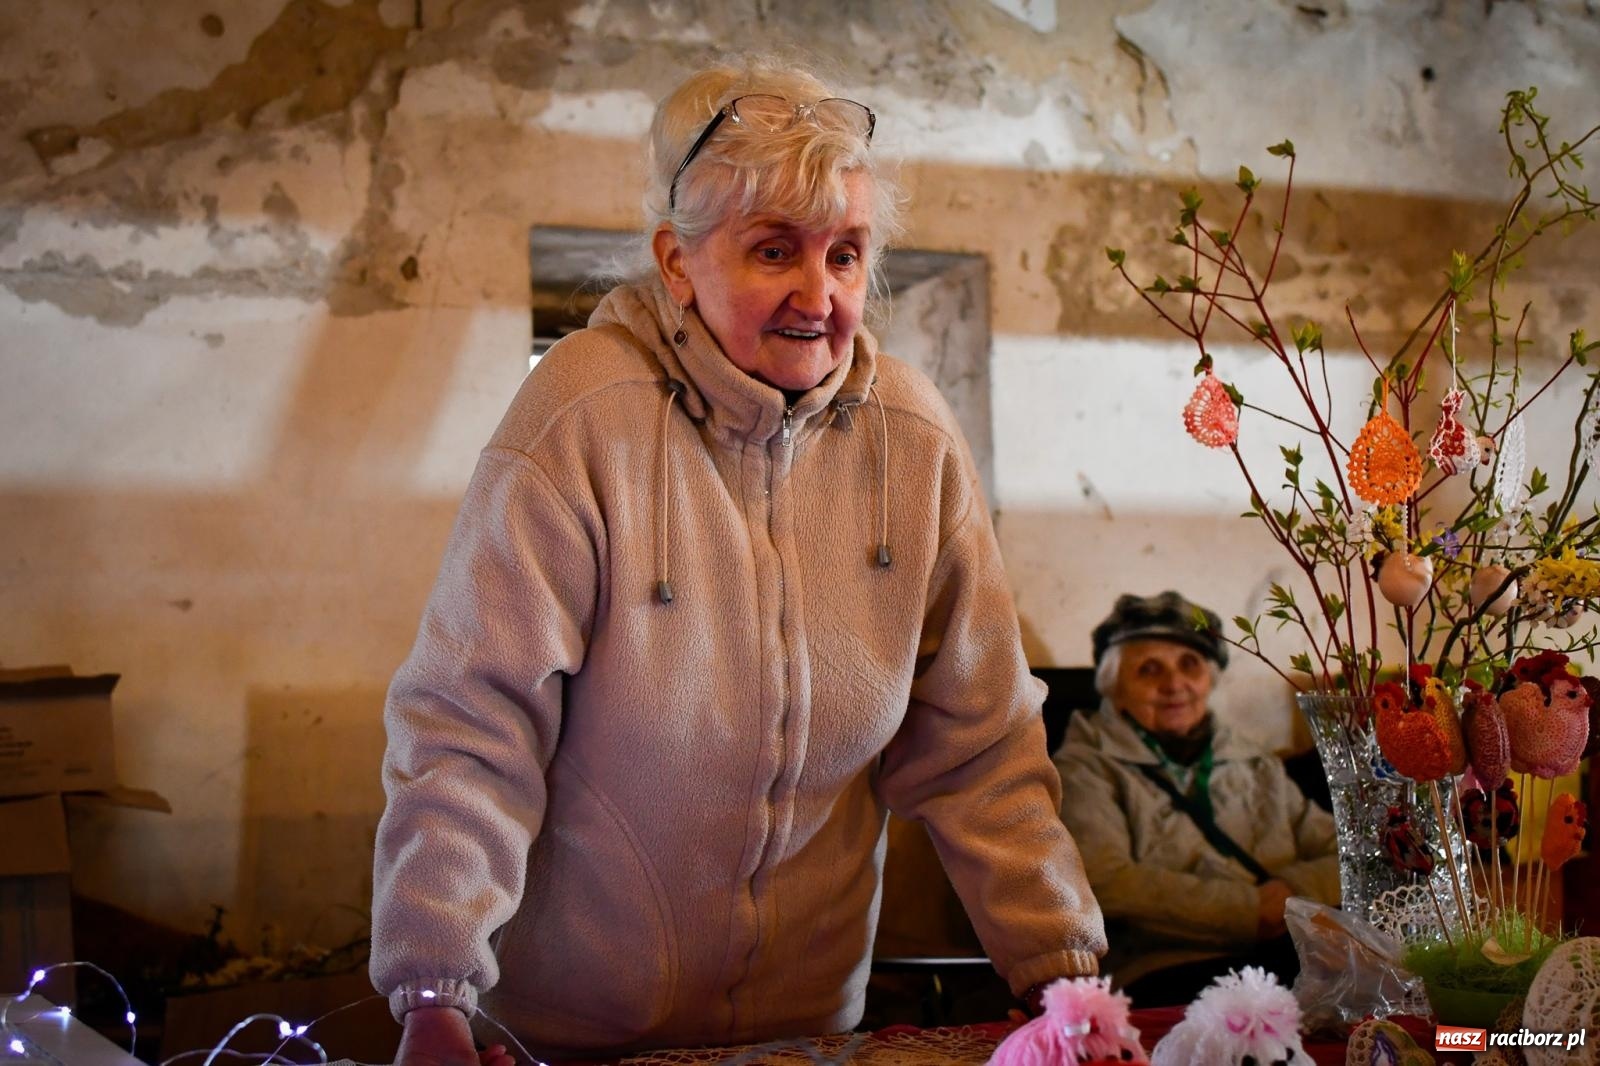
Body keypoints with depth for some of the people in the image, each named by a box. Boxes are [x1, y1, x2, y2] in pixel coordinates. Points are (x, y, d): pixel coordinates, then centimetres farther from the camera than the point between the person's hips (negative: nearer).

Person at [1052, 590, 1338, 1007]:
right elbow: (1104, 880, -9)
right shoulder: (1086, 769, 9)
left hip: (1295, 958, 6)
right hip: (1168, 975, -6)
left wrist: (1294, 890, -5)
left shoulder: (1259, 770, 28)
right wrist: (1251, 910, -9)